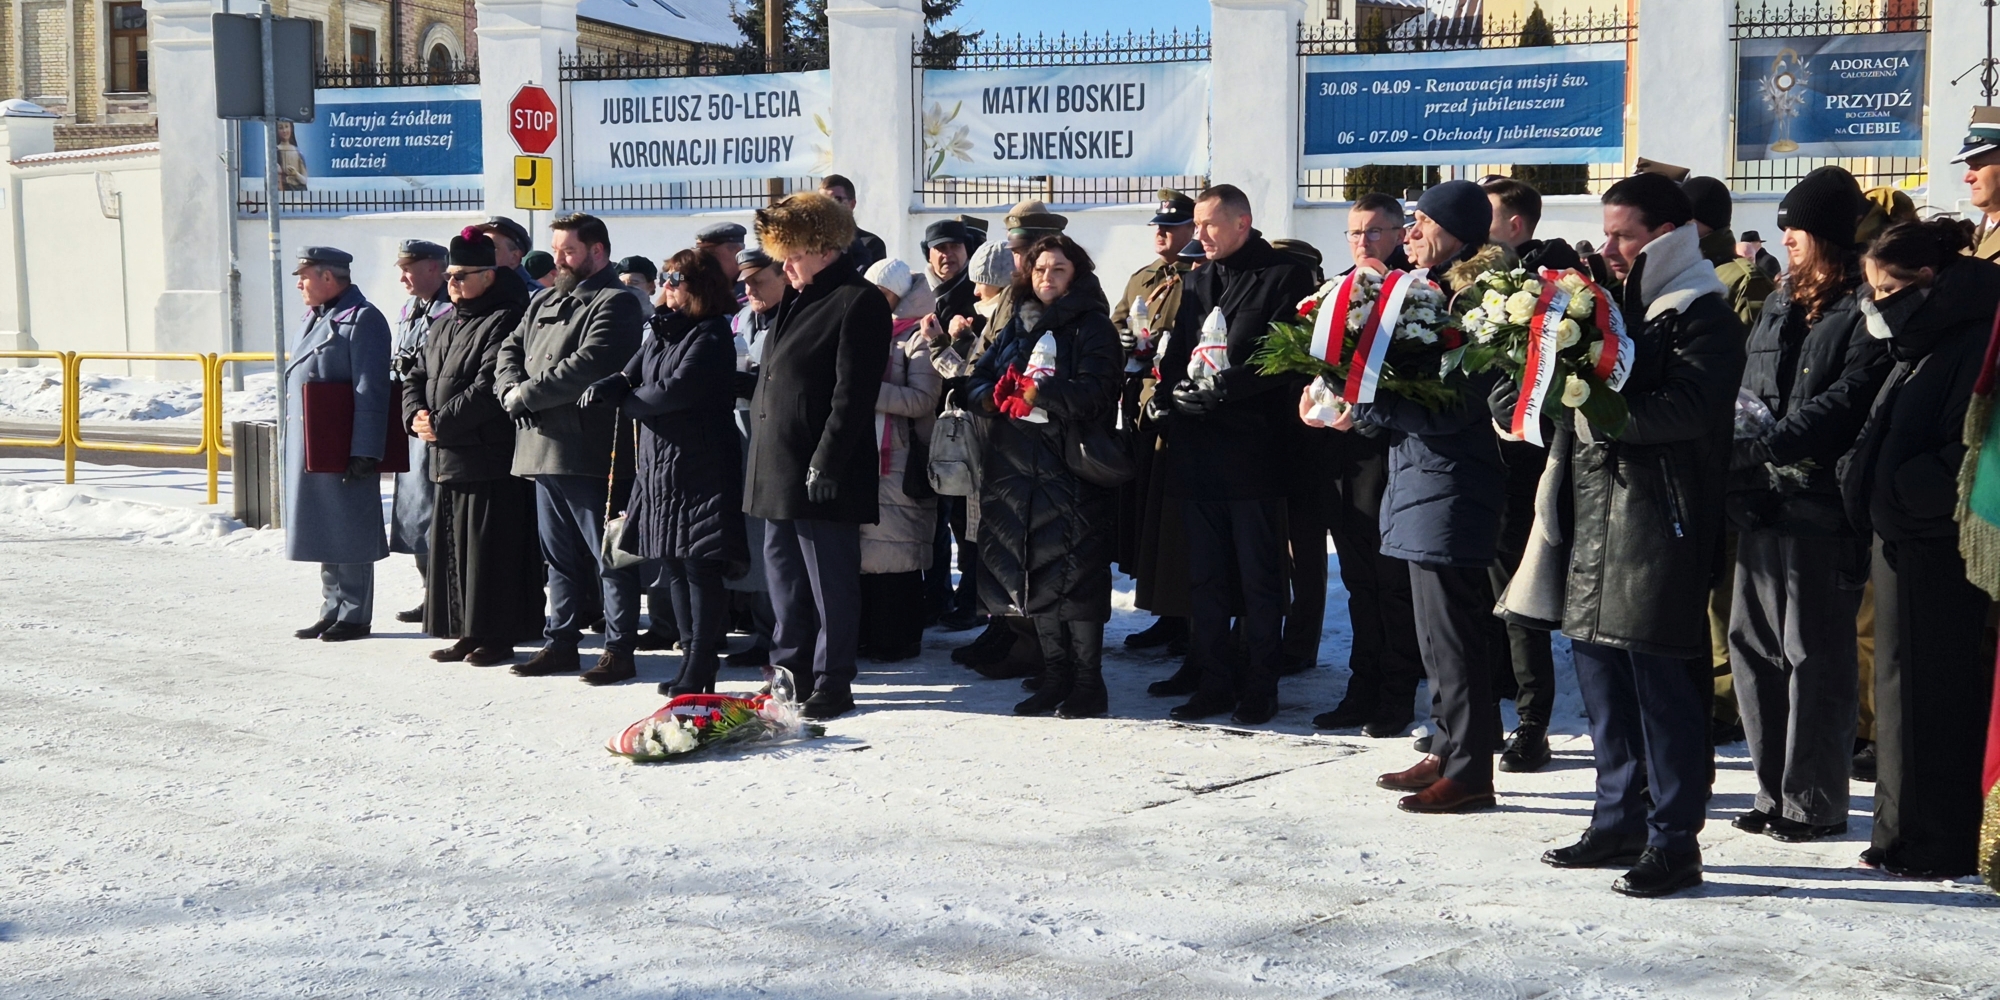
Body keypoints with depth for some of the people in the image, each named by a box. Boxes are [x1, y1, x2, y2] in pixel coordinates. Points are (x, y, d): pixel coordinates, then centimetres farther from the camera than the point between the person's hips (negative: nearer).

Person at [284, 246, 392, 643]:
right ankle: (332, 611, 23)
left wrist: (365, 452, -22)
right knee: (323, 534, 14)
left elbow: (371, 393, -18)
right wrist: (293, 447, 21)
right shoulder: (315, 319, 16)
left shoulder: (362, 320, -12)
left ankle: (355, 616, 7)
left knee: (348, 535, -2)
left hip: (344, 452, -9)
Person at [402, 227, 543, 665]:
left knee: (490, 546, -5)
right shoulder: (443, 326, 19)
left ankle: (499, 635, 4)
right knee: (453, 545, 12)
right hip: (447, 457, 9)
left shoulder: (504, 323, -11)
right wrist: (416, 414, -2)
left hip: (490, 458, -9)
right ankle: (469, 633, 20)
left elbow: (488, 388, -20)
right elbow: (416, 377, 19)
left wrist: (441, 422, -17)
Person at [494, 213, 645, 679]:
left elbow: (586, 365, -19)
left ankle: (619, 647, 3)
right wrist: (512, 388, -5)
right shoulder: (544, 303, 20)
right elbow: (510, 350, 18)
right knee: (559, 555, 14)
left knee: (607, 555, -3)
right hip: (542, 449, 9)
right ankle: (560, 643, 22)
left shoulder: (615, 303, -8)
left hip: (587, 453, -9)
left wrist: (525, 395, -13)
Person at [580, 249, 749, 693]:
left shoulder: (711, 337, -10)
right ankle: (692, 654, 23)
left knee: (700, 566, -5)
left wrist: (624, 401, -4)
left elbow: (675, 390, -19)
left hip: (700, 468, -9)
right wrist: (603, 389, -11)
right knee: (672, 565, 13)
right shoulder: (662, 331, 15)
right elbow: (630, 376, 11)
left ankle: (700, 670, 0)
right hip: (658, 462, 9)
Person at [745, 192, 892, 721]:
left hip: (822, 474, -10)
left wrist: (826, 463, -20)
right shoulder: (798, 299, 18)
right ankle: (790, 672, 26)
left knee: (830, 581, -1)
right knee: (784, 576, 16)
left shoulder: (859, 302, -11)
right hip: (779, 469, 10)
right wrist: (762, 457, 17)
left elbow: (853, 395, -17)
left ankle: (832, 684, 7)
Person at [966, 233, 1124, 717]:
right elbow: (979, 379, 11)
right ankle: (1055, 677, 18)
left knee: (1075, 574, -6)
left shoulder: (1093, 328, -1)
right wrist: (994, 396, -10)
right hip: (1018, 468, 6)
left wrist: (1041, 394, -21)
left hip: (1070, 469, -6)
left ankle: (1087, 683, 2)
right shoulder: (1018, 327, 17)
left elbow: (1093, 391, -14)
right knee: (1034, 573, 9)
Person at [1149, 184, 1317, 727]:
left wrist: (1224, 388, -16)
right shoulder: (1197, 281, 19)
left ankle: (1259, 686, 8)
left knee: (1258, 575, 1)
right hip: (1197, 448, 7)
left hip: (1253, 448, -6)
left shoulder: (1285, 275, -3)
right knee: (1205, 575, 9)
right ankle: (1213, 678, 17)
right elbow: (1176, 354, 17)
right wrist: (1170, 393, -2)